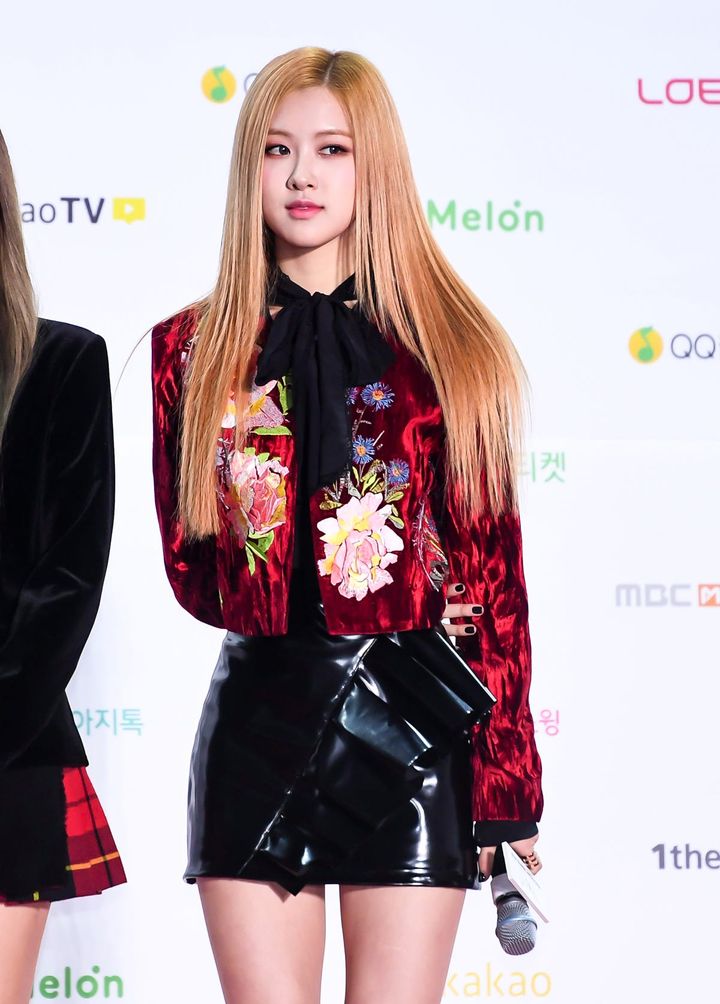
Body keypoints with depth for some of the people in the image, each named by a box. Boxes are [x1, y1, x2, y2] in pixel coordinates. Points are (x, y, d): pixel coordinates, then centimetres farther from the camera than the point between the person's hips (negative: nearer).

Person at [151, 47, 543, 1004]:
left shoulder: (450, 345, 3)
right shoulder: (193, 349, 8)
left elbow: (496, 575, 1)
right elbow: (190, 564, 10)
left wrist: (505, 785, -3)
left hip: (416, 738, -1)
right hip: (259, 728, 1)